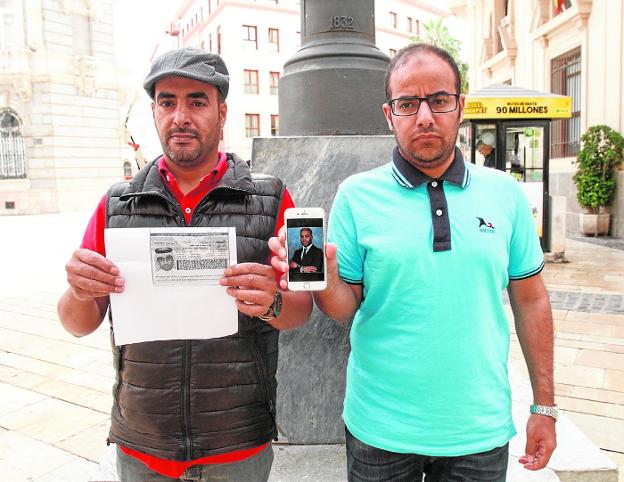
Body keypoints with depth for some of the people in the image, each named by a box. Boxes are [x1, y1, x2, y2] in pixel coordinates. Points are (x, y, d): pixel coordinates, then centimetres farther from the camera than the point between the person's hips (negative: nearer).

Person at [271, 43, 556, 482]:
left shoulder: (505, 193, -1)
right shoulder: (357, 195, -7)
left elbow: (531, 301, 5)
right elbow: (345, 307, -5)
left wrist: (545, 405, 6)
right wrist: (324, 284, -26)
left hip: (480, 429, 2)